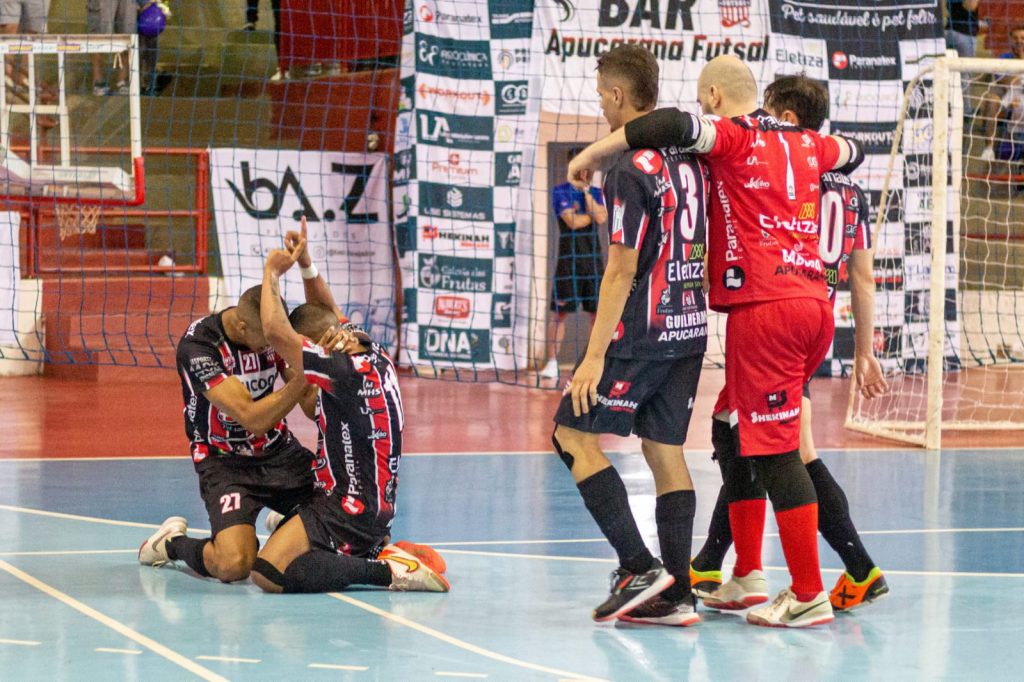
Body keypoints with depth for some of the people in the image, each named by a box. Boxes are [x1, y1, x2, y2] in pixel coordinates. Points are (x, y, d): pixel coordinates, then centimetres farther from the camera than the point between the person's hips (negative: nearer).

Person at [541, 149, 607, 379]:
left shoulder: (596, 193, 13)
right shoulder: (560, 192, 0)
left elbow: (601, 218, -6)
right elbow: (572, 221, -12)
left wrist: (586, 192, -4)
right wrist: (593, 215, 1)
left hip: (593, 259, 4)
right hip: (568, 260, -4)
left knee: (598, 312, 3)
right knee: (560, 312, -2)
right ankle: (552, 362, 4)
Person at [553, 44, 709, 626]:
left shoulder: (632, 170, -15)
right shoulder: (688, 159, 9)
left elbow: (621, 271, -16)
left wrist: (595, 355, -15)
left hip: (643, 332, -8)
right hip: (690, 326, 8)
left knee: (574, 436, 0)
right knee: (666, 452, 9)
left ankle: (640, 568, -8)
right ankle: (677, 595, 5)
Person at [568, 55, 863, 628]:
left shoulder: (733, 136, -3)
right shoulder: (803, 144, 18)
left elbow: (676, 125, -23)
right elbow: (851, 151, 39)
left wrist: (594, 152, -13)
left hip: (764, 308, -8)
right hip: (815, 303, 8)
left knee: (773, 449, -5)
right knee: (732, 430, 19)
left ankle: (809, 596, -6)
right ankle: (747, 578, 19)